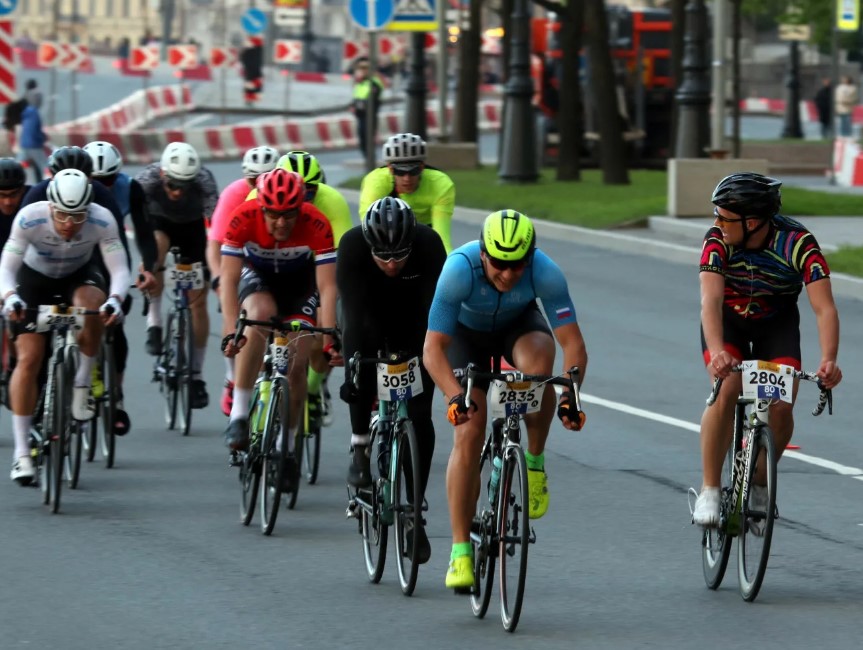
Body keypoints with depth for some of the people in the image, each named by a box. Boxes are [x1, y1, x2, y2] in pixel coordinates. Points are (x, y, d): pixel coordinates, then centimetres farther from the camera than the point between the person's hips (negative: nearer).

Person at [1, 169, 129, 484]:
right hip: (34, 279, 0)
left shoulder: (102, 221, -30)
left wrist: (115, 299, -52)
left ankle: (82, 385, -15)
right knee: (28, 359, -12)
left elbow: (119, 269, -31)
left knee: (91, 302, -36)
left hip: (79, 275, 0)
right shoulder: (29, 219, -33)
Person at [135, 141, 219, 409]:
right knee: (155, 246, -36)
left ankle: (196, 374, 8)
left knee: (198, 299, -5)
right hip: (159, 221, 0)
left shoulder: (204, 181, -35)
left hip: (193, 226, 0)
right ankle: (154, 324, -23)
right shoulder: (147, 179, -35)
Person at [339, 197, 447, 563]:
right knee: (361, 367, -32)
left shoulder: (429, 245, -32)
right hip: (367, 315, 0)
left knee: (419, 415, -8)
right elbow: (353, 311, -38)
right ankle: (360, 447, -9)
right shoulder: (352, 246, -33)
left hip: (412, 322, 1)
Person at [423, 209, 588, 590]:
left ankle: (535, 463, -12)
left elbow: (573, 343, -32)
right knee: (469, 433, -13)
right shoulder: (460, 269, -36)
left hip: (519, 325, 1)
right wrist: (455, 396, -52)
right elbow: (433, 349, -36)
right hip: (467, 333, -1)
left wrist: (570, 395, -48)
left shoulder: (545, 273, -33)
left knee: (538, 364, -35)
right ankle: (460, 551, -5)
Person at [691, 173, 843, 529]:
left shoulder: (798, 243, -30)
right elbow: (710, 300, -39)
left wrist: (828, 360, -52)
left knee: (781, 406, -17)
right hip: (727, 320, 0)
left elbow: (824, 308, -36)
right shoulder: (717, 241, -28)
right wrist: (716, 352, -56)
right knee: (725, 391, -24)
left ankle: (759, 485, 9)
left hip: (777, 323, 0)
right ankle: (709, 490, -12)